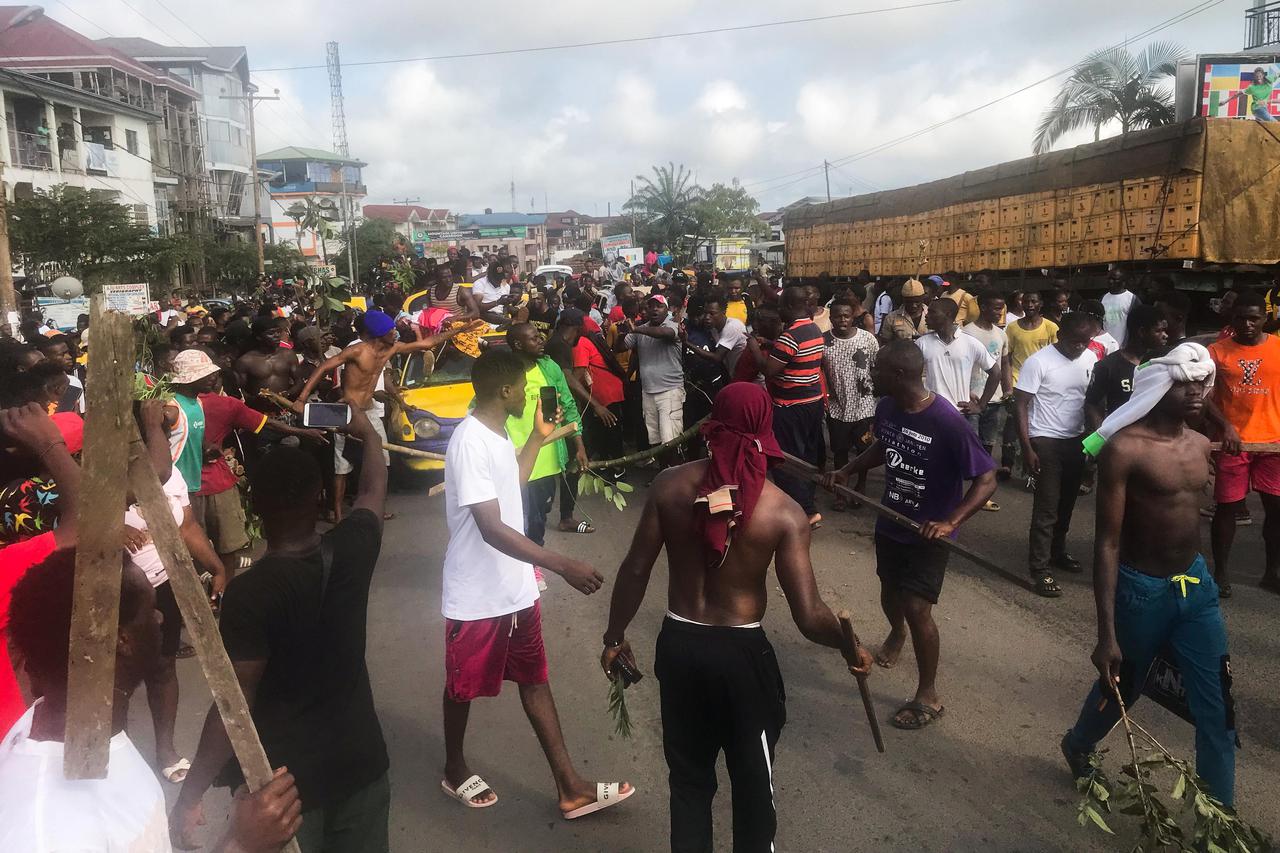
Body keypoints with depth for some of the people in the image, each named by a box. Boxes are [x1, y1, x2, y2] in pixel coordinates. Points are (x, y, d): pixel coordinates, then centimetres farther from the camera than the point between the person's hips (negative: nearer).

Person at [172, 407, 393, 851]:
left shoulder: (250, 591, -22)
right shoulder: (351, 549, -9)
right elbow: (373, 493, 12)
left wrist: (189, 796, -11)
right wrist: (368, 433, 28)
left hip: (284, 777, -4)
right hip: (359, 759, 5)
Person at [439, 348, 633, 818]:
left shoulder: (497, 433, 4)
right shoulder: (469, 442, -25)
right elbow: (492, 528, -32)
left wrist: (539, 437, 20)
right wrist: (562, 564, -37)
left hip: (516, 587, 9)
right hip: (478, 596, -9)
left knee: (534, 679, 13)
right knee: (464, 687, 14)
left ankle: (570, 787, 22)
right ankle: (454, 770, 38)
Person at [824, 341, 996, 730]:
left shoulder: (947, 421, -29)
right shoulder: (886, 407, -10)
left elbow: (987, 480, -23)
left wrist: (950, 522, -35)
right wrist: (847, 470, -2)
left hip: (928, 533, -6)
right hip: (890, 523, 6)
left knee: (917, 608, -8)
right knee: (890, 592, 24)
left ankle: (928, 695, 12)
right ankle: (897, 632, 59)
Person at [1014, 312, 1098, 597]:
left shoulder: (1091, 359, 1)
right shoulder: (1038, 362, -15)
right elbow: (1020, 405, -13)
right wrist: (1027, 448, -17)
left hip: (1076, 440, 6)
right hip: (1046, 441, -6)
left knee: (1067, 502, 18)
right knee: (1047, 506, -4)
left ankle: (1057, 552, 36)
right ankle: (1040, 568, 4)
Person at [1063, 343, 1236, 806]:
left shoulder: (1200, 445, 2)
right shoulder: (1124, 449, -20)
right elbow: (1107, 543, -20)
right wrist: (1106, 634, -20)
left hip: (1196, 583, 6)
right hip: (1141, 589, -5)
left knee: (1217, 707, 7)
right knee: (1121, 687, 17)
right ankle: (1078, 744, 47)